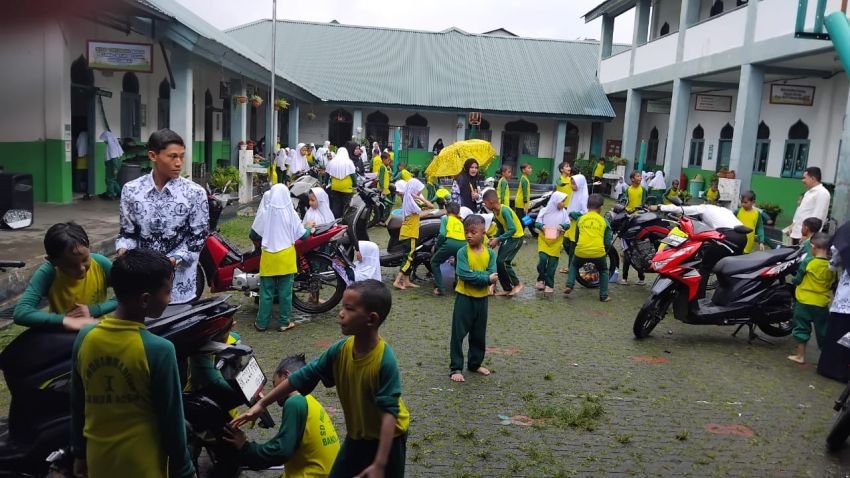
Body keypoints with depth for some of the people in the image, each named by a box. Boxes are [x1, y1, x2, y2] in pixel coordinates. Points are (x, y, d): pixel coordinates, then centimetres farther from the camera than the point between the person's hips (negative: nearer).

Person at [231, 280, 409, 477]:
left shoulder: (385, 361, -31)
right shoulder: (340, 351, -14)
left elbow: (389, 413, -32)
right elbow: (303, 377, -6)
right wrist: (261, 404, -4)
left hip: (387, 437, -5)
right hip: (357, 434, 5)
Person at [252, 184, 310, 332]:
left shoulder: (264, 212, -6)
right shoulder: (290, 213, -8)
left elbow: (254, 233, 2)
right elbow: (302, 235, -3)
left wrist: (259, 243, 22)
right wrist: (309, 228, 18)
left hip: (268, 257, 1)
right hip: (286, 257, -1)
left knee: (266, 291, 8)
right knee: (285, 291, 6)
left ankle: (262, 322, 13)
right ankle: (284, 322, 12)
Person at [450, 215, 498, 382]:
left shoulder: (490, 253, -2)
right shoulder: (463, 252, -11)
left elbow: (493, 276, -11)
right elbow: (464, 274, -23)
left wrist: (474, 276, -21)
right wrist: (485, 277, -22)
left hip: (482, 298, 4)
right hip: (464, 297, -3)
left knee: (479, 334, 15)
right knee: (458, 333, 0)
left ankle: (475, 363, 32)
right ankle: (456, 368, 8)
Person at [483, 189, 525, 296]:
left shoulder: (505, 211, -26)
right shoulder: (495, 212, 1)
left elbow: (513, 229, -29)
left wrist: (498, 239, -27)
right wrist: (495, 239, -6)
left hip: (516, 237, -9)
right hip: (507, 236, 9)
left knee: (502, 262, -15)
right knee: (498, 262, 3)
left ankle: (517, 283, 3)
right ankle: (507, 289, 12)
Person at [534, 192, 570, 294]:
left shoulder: (563, 212, 0)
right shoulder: (545, 210, -4)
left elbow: (568, 224, 3)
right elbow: (537, 222, 0)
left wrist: (562, 226, -18)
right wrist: (542, 226, -21)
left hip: (556, 240, 1)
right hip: (544, 239, -1)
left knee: (552, 263, 1)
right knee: (542, 259, -14)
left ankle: (549, 285, 11)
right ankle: (541, 280, 9)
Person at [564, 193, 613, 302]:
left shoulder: (581, 218, 10)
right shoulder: (604, 221, 7)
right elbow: (607, 242, 8)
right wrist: (606, 252, 25)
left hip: (581, 252, 1)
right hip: (598, 252, -1)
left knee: (574, 266, 31)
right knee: (604, 271, 25)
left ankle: (569, 285, 14)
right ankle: (604, 296, 19)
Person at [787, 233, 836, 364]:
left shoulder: (808, 262, -15)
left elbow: (797, 280, -9)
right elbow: (833, 284, 9)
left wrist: (793, 280, 12)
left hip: (805, 302, -3)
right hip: (822, 303, 3)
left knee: (802, 328, 8)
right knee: (823, 331, 13)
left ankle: (800, 355, 13)